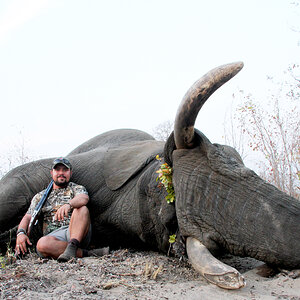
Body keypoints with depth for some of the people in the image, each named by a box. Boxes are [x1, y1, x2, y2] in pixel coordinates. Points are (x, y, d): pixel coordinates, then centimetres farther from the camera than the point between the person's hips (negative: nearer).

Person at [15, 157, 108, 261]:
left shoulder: (77, 189, 14)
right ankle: (87, 253, -32)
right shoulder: (40, 197, 23)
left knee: (82, 209, -29)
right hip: (53, 235, 1)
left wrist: (68, 204, -35)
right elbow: (27, 218, 16)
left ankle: (72, 246, -42)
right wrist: (21, 233, -8)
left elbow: (84, 198, -11)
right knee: (42, 244, -35)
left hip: (77, 233, -1)